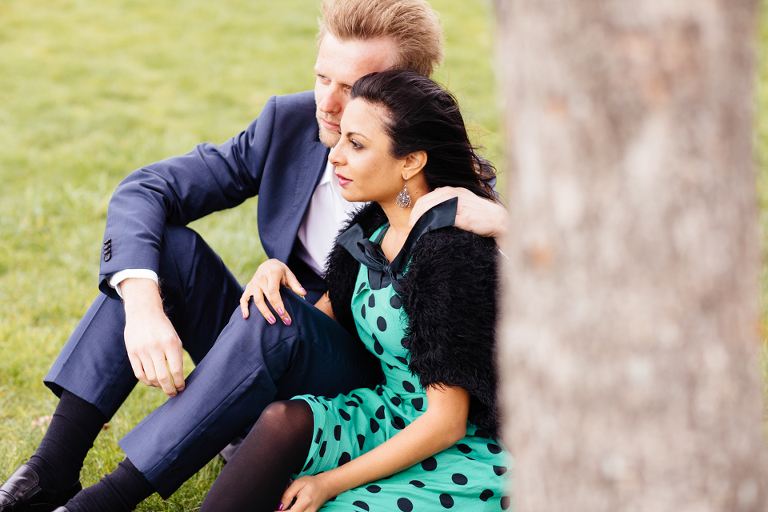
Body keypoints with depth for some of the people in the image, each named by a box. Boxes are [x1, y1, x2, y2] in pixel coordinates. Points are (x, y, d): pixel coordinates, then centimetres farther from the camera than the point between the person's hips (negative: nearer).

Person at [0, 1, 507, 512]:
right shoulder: (290, 121, -6)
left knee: (275, 316, -35)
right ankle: (54, 470, -20)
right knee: (166, 244, -17)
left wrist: (501, 223, -41)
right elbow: (143, 190, -10)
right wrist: (141, 304, -28)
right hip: (273, 341, 5)